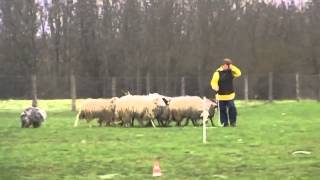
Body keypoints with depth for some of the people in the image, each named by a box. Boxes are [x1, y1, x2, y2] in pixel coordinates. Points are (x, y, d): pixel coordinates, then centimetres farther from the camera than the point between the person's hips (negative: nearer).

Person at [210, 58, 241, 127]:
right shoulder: (218, 73, -7)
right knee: (222, 110, 4)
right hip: (221, 96, -3)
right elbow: (213, 82, -8)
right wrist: (215, 88, -26)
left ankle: (233, 122, 7)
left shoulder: (231, 72, 7)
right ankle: (224, 123, 14)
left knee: (232, 108, -6)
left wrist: (232, 67, -9)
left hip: (230, 95, 3)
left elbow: (238, 73, -2)